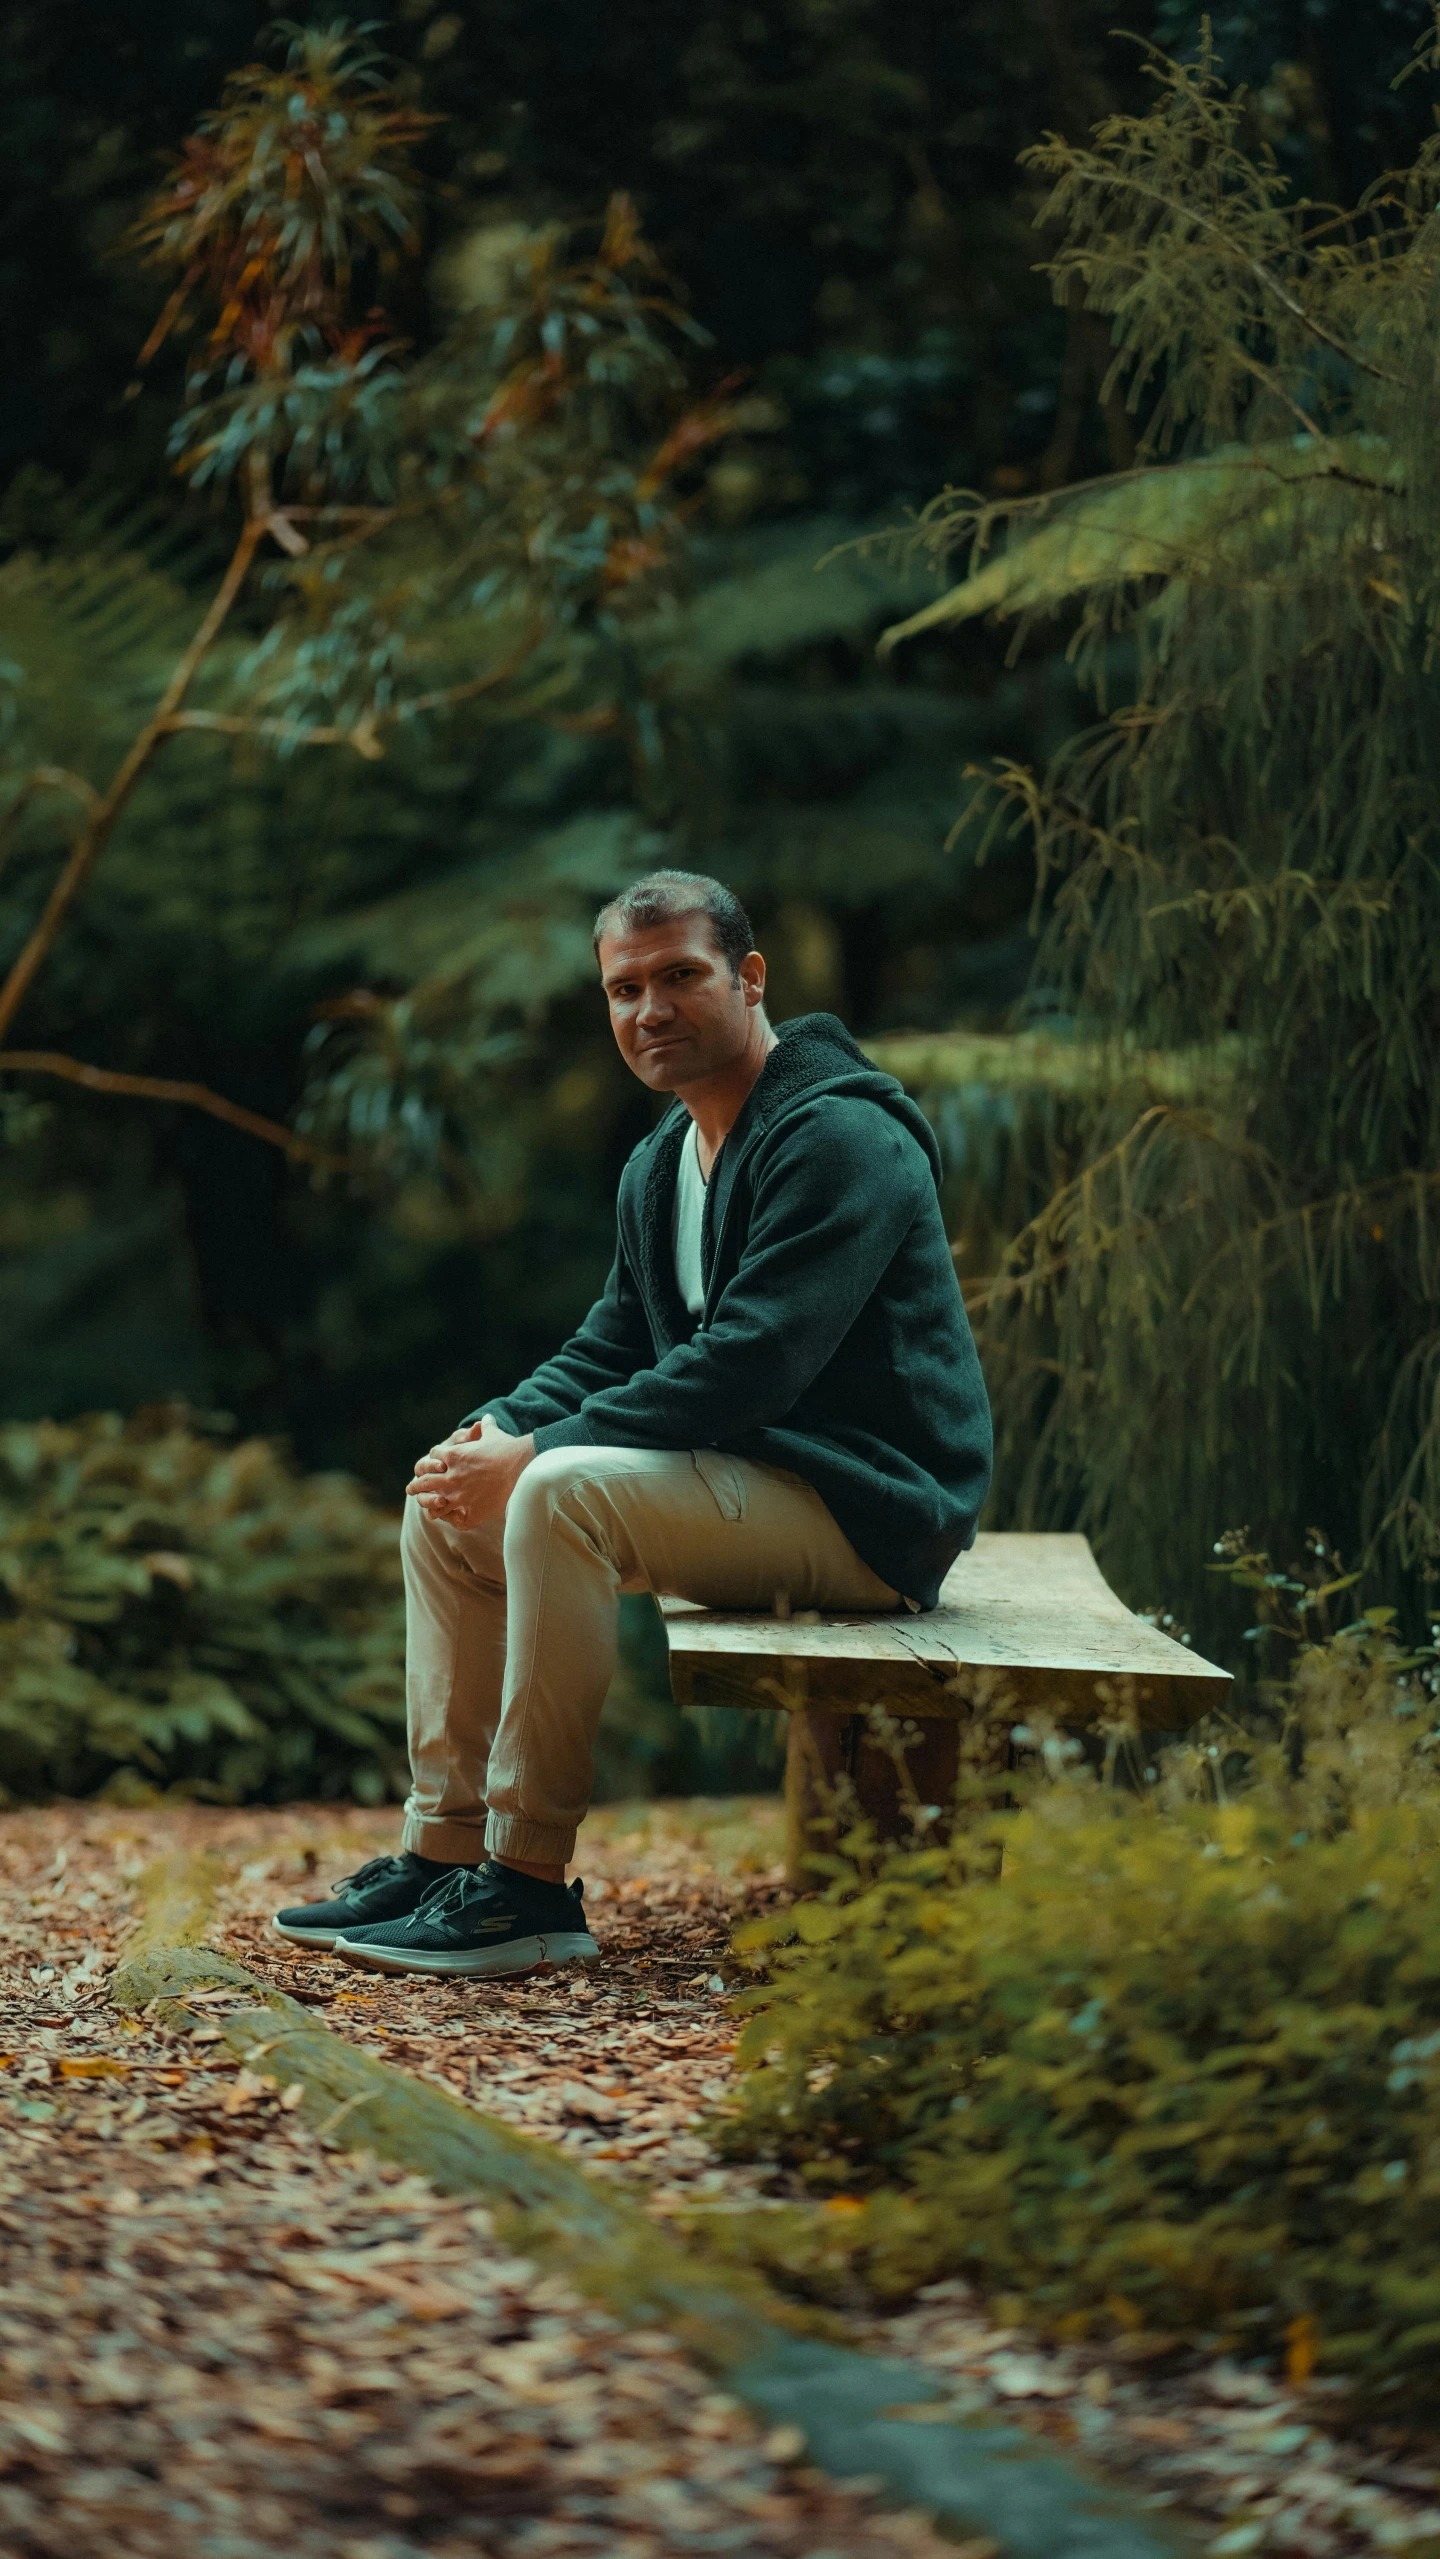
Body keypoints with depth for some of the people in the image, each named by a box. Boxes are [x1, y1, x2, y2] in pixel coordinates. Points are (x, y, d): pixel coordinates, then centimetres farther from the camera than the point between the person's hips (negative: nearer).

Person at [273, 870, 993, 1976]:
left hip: (863, 1503, -10)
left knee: (565, 1492, -30)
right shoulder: (661, 1164, 14)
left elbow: (745, 1366, -26)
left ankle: (530, 1886, -25)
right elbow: (611, 1348, 18)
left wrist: (534, 1455, -23)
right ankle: (444, 1850, 5)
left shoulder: (837, 1137, -17)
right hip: (752, 1486, 10)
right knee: (448, 1503, 5)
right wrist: (498, 1428, -4)